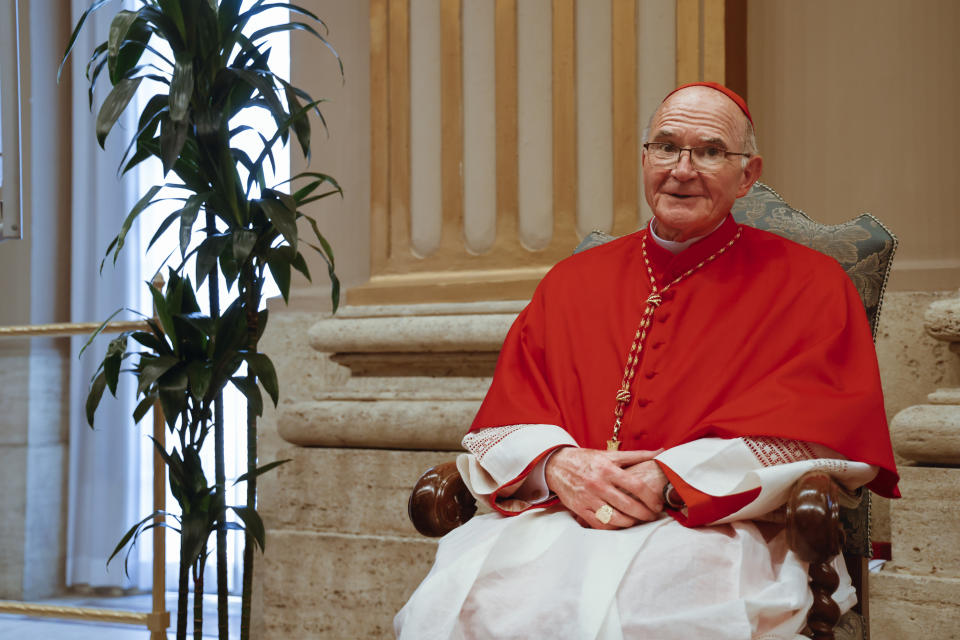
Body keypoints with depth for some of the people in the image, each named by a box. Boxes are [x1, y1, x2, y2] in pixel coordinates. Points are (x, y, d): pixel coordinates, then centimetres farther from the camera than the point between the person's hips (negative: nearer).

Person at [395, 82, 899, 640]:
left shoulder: (807, 284, 8)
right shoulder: (572, 282, 20)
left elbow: (811, 434, -3)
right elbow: (508, 413, 15)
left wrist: (669, 479, -14)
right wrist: (556, 464, -9)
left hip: (715, 526, -3)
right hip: (557, 514, 3)